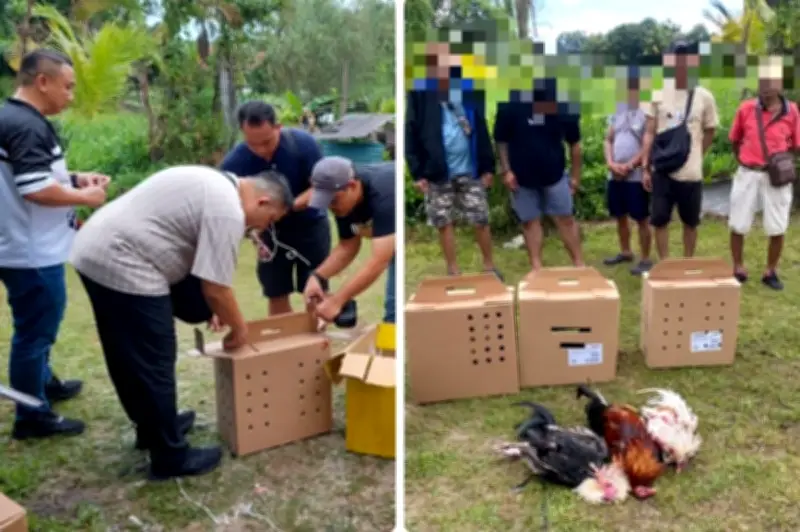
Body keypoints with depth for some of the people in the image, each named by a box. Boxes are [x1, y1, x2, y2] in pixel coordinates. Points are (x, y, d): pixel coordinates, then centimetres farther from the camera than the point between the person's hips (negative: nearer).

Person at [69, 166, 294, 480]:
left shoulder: (216, 185, 18)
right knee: (153, 365, 0)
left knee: (128, 357, 22)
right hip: (122, 266, -11)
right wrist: (239, 329, 2)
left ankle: (152, 426, 39)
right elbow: (214, 287, -15)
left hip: (95, 251, 11)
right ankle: (170, 457, 12)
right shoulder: (227, 212, -15)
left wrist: (211, 308, 26)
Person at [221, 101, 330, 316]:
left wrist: (292, 205, -36)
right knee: (277, 297, 4)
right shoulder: (234, 163, -23)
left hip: (310, 224, -1)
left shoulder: (303, 143, -26)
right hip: (271, 229, 2)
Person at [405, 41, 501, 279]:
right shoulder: (420, 92, -3)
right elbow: (411, 132, -4)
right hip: (437, 172, -1)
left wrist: (488, 166, 3)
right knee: (444, 223, 8)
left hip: (469, 170, 1)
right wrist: (417, 172, -9)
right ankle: (454, 271, 21)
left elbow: (480, 128, 7)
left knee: (480, 220, 5)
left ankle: (490, 266, 23)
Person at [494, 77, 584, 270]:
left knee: (566, 219, 4)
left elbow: (574, 142, 3)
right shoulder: (510, 106, -11)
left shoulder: (563, 106, -7)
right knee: (530, 222, 6)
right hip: (522, 177, 0)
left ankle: (579, 264, 13)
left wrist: (575, 175, 3)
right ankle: (536, 268, 14)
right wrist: (506, 170, -9)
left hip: (555, 174, 0)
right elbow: (501, 140, -3)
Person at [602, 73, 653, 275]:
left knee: (642, 219, 0)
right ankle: (625, 252, 32)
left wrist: (629, 166, -14)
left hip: (636, 176, -7)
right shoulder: (619, 110, 11)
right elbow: (608, 140, 12)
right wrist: (611, 163, -3)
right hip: (614, 175, 7)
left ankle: (645, 260, 8)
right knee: (620, 216, 16)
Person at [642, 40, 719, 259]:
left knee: (690, 222, 11)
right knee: (660, 221, 4)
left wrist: (694, 158, 6)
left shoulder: (704, 97, -3)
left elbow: (709, 133, 8)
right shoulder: (659, 93, 0)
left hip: (691, 173, 0)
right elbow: (650, 133, 2)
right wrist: (645, 168, -1)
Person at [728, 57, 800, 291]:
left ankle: (771, 272, 22)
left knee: (777, 228, 5)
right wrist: (743, 160, 3)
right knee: (737, 225, 6)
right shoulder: (746, 108, -4)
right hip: (748, 174, 1)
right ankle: (738, 269, 22)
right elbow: (735, 140, 9)